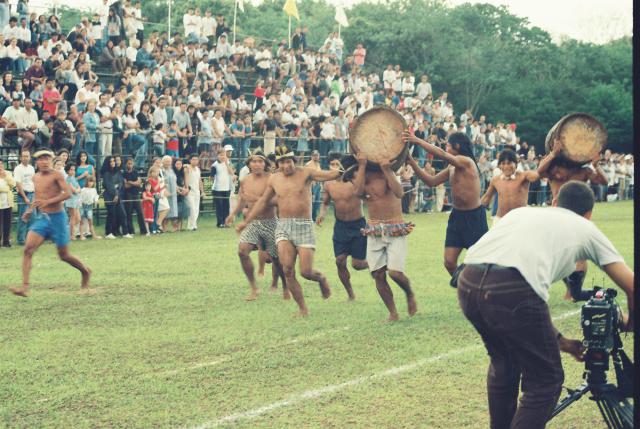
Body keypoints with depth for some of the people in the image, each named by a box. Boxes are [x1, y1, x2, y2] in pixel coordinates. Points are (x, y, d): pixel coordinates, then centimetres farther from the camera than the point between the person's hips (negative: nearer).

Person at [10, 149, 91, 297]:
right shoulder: (36, 178, 9)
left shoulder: (56, 175, -10)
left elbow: (68, 193, -21)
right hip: (41, 218, 5)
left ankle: (85, 271, 36)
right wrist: (30, 209, 12)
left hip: (57, 218, -5)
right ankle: (25, 287, -19)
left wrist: (48, 201, -29)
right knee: (28, 249, -15)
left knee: (64, 255, 7)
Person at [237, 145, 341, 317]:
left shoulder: (305, 173, -2)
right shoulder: (274, 179, 9)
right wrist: (246, 221, 23)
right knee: (288, 270, -13)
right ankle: (302, 308, -2)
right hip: (283, 227, 3)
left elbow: (330, 175, -12)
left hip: (304, 226, -3)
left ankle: (321, 278, 27)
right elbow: (263, 201, 21)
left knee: (306, 272, -10)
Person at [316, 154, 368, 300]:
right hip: (340, 226, 4)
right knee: (340, 261, -2)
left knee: (357, 264, -5)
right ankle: (350, 293, 17)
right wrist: (322, 214, -3)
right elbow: (325, 203, 15)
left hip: (357, 225, -4)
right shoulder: (328, 185, 0)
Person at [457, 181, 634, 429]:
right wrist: (629, 323, 43)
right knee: (545, 383, 13)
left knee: (503, 365, 32)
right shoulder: (586, 229, 25)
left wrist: (558, 341, 40)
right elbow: (630, 286, 21)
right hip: (511, 290, -6)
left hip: (467, 284, 6)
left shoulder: (523, 212, 37)